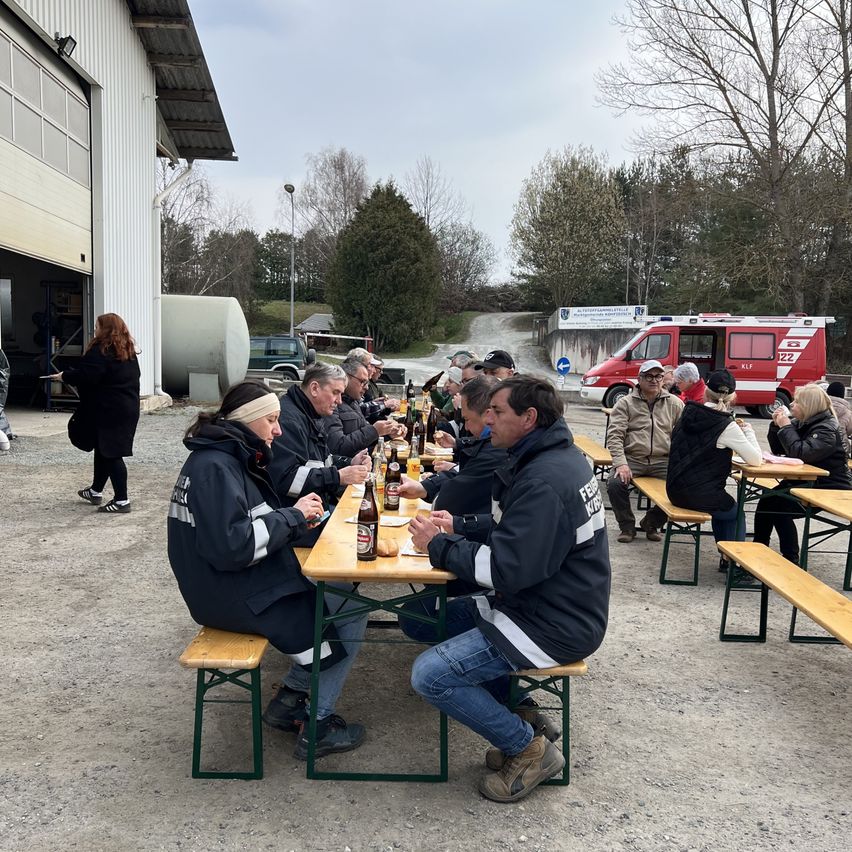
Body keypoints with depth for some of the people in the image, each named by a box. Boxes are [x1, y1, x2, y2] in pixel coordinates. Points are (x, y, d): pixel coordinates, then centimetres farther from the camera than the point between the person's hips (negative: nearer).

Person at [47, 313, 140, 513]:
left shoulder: (100, 350, -15)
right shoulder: (128, 351, 11)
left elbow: (84, 374, -22)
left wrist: (63, 376, -3)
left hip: (108, 411, -9)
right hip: (128, 408, 9)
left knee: (110, 453, -4)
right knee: (103, 449, 20)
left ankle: (121, 500, -2)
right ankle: (96, 491, 33)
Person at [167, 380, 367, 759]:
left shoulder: (232, 458, 11)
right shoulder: (215, 466, -20)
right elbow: (232, 546, -29)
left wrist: (297, 513, -4)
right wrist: (292, 516, -18)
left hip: (237, 584, 10)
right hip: (233, 597, -10)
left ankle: (293, 694, 15)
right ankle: (317, 725, 5)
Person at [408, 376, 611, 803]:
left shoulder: (544, 480, -25)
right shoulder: (555, 456, 7)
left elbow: (507, 568, -28)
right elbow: (513, 529, 16)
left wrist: (439, 544, -15)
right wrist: (456, 528, 2)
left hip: (556, 624, -11)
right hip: (548, 603, 11)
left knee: (430, 674, -15)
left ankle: (529, 747, 3)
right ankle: (520, 717, 17)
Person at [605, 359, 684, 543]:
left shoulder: (675, 404, 12)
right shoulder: (625, 403, 6)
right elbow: (614, 436, -3)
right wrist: (621, 463, -18)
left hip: (663, 461, 2)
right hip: (632, 459, -1)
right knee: (615, 483, -29)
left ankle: (652, 523, 5)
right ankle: (627, 526, 0)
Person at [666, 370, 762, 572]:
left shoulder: (688, 414, 3)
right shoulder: (727, 426, -16)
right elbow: (755, 459, -13)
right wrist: (747, 430, 0)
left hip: (675, 490, 6)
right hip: (699, 495, -6)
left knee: (724, 507, 32)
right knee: (736, 514, 24)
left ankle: (726, 558, 39)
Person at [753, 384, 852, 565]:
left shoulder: (827, 429, -18)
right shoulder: (801, 423, 8)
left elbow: (802, 453, -31)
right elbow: (778, 450, 11)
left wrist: (786, 427, -22)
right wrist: (776, 425, -4)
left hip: (830, 488, -9)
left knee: (779, 506, -22)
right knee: (766, 501, -8)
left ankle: (791, 561, -11)